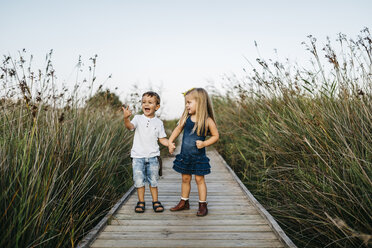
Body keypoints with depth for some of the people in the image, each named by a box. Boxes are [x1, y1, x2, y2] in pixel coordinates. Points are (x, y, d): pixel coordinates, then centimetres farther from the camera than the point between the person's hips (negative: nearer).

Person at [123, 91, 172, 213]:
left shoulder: (158, 122, 5)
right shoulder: (138, 118, 1)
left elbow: (162, 139, 9)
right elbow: (130, 126, -19)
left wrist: (171, 144, -9)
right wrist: (126, 118, -40)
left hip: (152, 156, 1)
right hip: (138, 156, -1)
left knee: (153, 181, 8)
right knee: (139, 181, 3)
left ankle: (155, 201, 23)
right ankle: (141, 202, 19)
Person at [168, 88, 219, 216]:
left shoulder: (207, 120, -12)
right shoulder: (185, 117, -2)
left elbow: (215, 136, -4)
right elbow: (178, 129, 12)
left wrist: (204, 143, -18)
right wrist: (170, 142, 5)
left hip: (198, 156, -4)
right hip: (185, 155, 4)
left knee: (199, 179, 4)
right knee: (185, 178, 14)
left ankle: (203, 204, 17)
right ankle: (184, 202, 29)